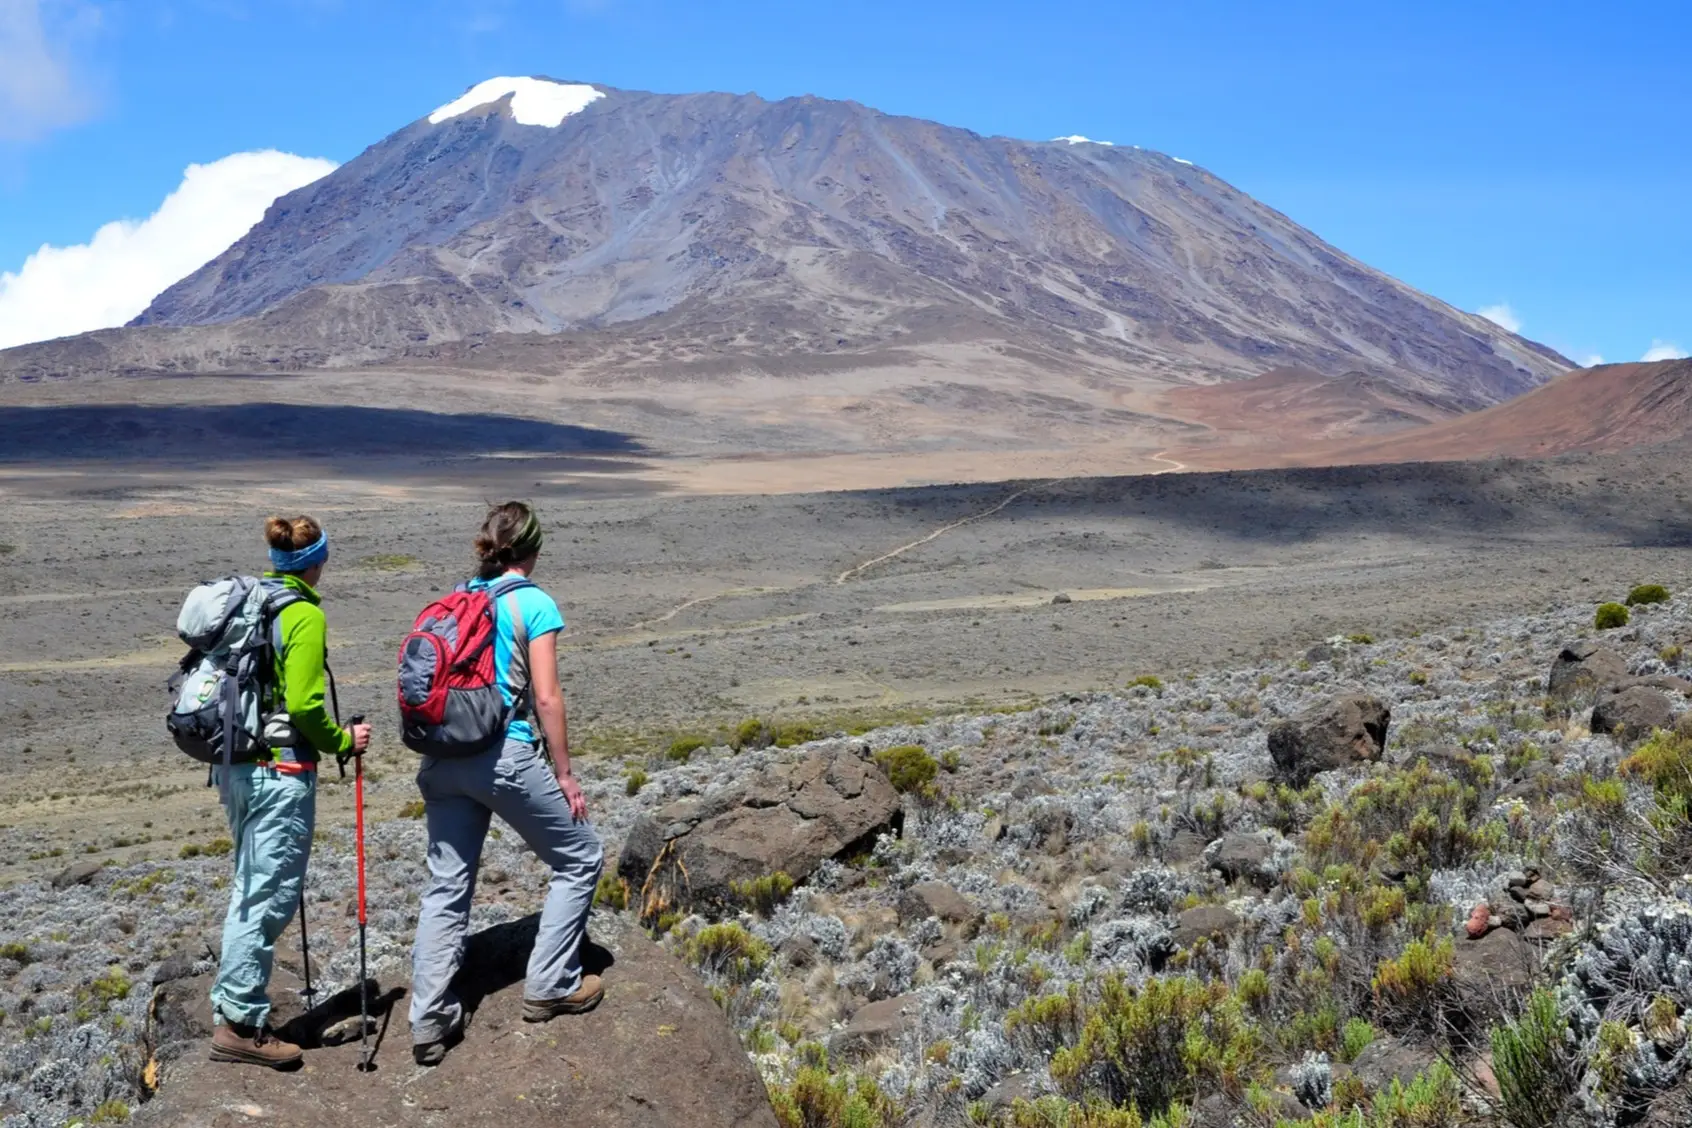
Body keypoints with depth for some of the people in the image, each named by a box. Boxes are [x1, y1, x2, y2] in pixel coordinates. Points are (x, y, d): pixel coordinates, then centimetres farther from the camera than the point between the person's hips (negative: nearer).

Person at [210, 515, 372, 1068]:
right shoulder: (305, 615, -14)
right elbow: (304, 706, -20)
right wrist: (343, 742, -4)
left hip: (235, 766, 9)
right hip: (280, 773, -9)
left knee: (248, 889, 20)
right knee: (269, 896, 0)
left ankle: (230, 1004, 28)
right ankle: (241, 1024, 5)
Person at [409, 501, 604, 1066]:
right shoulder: (534, 604, -6)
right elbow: (546, 698, -10)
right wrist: (564, 774, -2)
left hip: (442, 759, 6)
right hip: (505, 756, -6)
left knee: (446, 887, 12)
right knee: (580, 859, 14)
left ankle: (430, 1022, 10)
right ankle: (550, 987, 17)